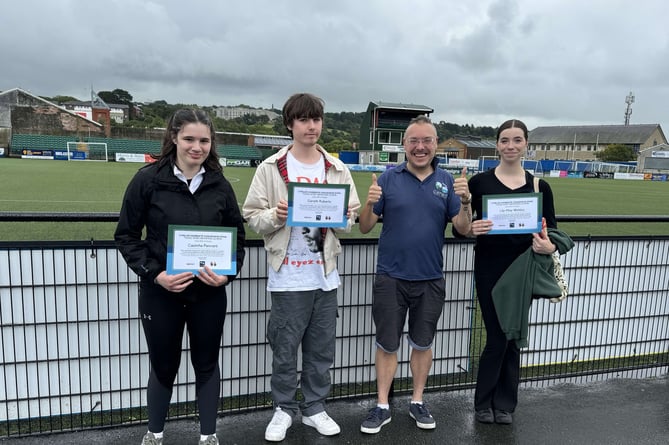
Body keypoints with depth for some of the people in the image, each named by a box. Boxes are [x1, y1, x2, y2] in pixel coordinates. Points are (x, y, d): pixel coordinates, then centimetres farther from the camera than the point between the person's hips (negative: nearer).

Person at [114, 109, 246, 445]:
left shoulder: (220, 185, 0)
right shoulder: (148, 179, -7)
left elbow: (237, 235, 6)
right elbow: (126, 235, -4)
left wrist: (227, 274, -10)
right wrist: (153, 273, -17)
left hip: (209, 293, 2)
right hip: (160, 293, -1)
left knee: (207, 363, 14)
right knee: (163, 365, 14)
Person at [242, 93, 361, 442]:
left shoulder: (338, 169, 6)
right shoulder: (271, 167, -2)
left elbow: (351, 219, 9)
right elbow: (252, 216, -2)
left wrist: (344, 217, -13)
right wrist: (276, 216, -22)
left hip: (325, 274, 3)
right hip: (288, 276, -3)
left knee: (321, 349, 14)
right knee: (285, 349, 8)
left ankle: (314, 408, 32)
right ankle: (284, 409, 29)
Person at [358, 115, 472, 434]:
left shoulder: (446, 181, 3)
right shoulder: (389, 178, -3)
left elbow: (463, 228, 0)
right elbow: (365, 227, -4)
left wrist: (465, 201, -18)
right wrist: (370, 204, -24)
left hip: (430, 280, 2)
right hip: (390, 278, -1)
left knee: (422, 344, 15)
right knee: (387, 345, 9)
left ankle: (417, 402, 33)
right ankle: (382, 406, 24)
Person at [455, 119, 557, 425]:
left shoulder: (539, 186, 4)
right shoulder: (479, 182, -2)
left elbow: (553, 230, 5)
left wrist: (550, 246, -16)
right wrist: (472, 228, -24)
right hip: (489, 268, -2)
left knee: (513, 337, 11)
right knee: (497, 336, 1)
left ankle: (505, 404, 28)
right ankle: (483, 402, 22)